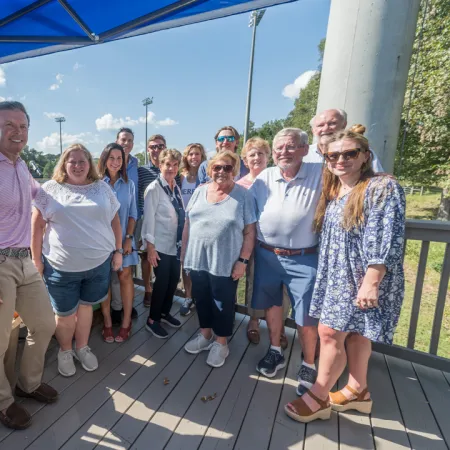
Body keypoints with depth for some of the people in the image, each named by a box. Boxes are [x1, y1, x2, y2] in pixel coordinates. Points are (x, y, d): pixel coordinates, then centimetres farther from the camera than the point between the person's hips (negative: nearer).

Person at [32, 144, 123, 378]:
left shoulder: (102, 188, 5)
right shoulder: (50, 189, -1)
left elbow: (114, 221, 7)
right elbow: (37, 225, 0)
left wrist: (118, 250, 5)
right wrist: (36, 259, -2)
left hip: (98, 263, 2)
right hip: (61, 266, -1)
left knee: (85, 305, 17)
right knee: (65, 313, 12)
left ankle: (82, 347, 37)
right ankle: (65, 351, 37)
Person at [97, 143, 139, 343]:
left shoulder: (128, 184, 4)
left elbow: (133, 214, 5)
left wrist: (129, 238, -3)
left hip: (123, 237, 2)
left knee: (125, 276, 2)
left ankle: (126, 322, 14)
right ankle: (107, 323, 17)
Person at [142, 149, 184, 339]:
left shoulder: (176, 188, 7)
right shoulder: (154, 189, -14)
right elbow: (149, 219, -15)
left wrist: (183, 241, 12)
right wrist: (150, 247, -15)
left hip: (176, 244, 7)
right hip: (160, 245, -6)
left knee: (174, 280, 14)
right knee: (162, 282, 2)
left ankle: (165, 312, 36)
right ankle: (152, 320, 23)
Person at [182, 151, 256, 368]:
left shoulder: (243, 195, -7)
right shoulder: (200, 191, 5)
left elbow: (249, 232, -7)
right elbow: (188, 224, 9)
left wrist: (243, 260, -11)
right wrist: (184, 251, 9)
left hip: (226, 262, -4)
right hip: (197, 259, 4)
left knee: (222, 304, 10)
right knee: (202, 300, 18)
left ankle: (220, 343, 32)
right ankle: (205, 335, 40)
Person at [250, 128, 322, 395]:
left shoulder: (319, 174, -8)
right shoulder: (264, 177, 2)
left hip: (304, 259, -3)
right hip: (266, 255, 4)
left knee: (306, 316, 7)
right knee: (272, 304, 18)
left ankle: (309, 366, 31)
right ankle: (275, 352, 41)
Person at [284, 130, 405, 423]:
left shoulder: (383, 187, -14)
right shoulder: (333, 193, 10)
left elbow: (386, 240, -21)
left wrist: (371, 283, -24)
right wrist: (328, 275, 15)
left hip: (361, 279, -7)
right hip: (338, 276, 8)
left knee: (330, 333, -4)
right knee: (354, 333, 18)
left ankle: (319, 398, 15)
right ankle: (358, 391, 36)